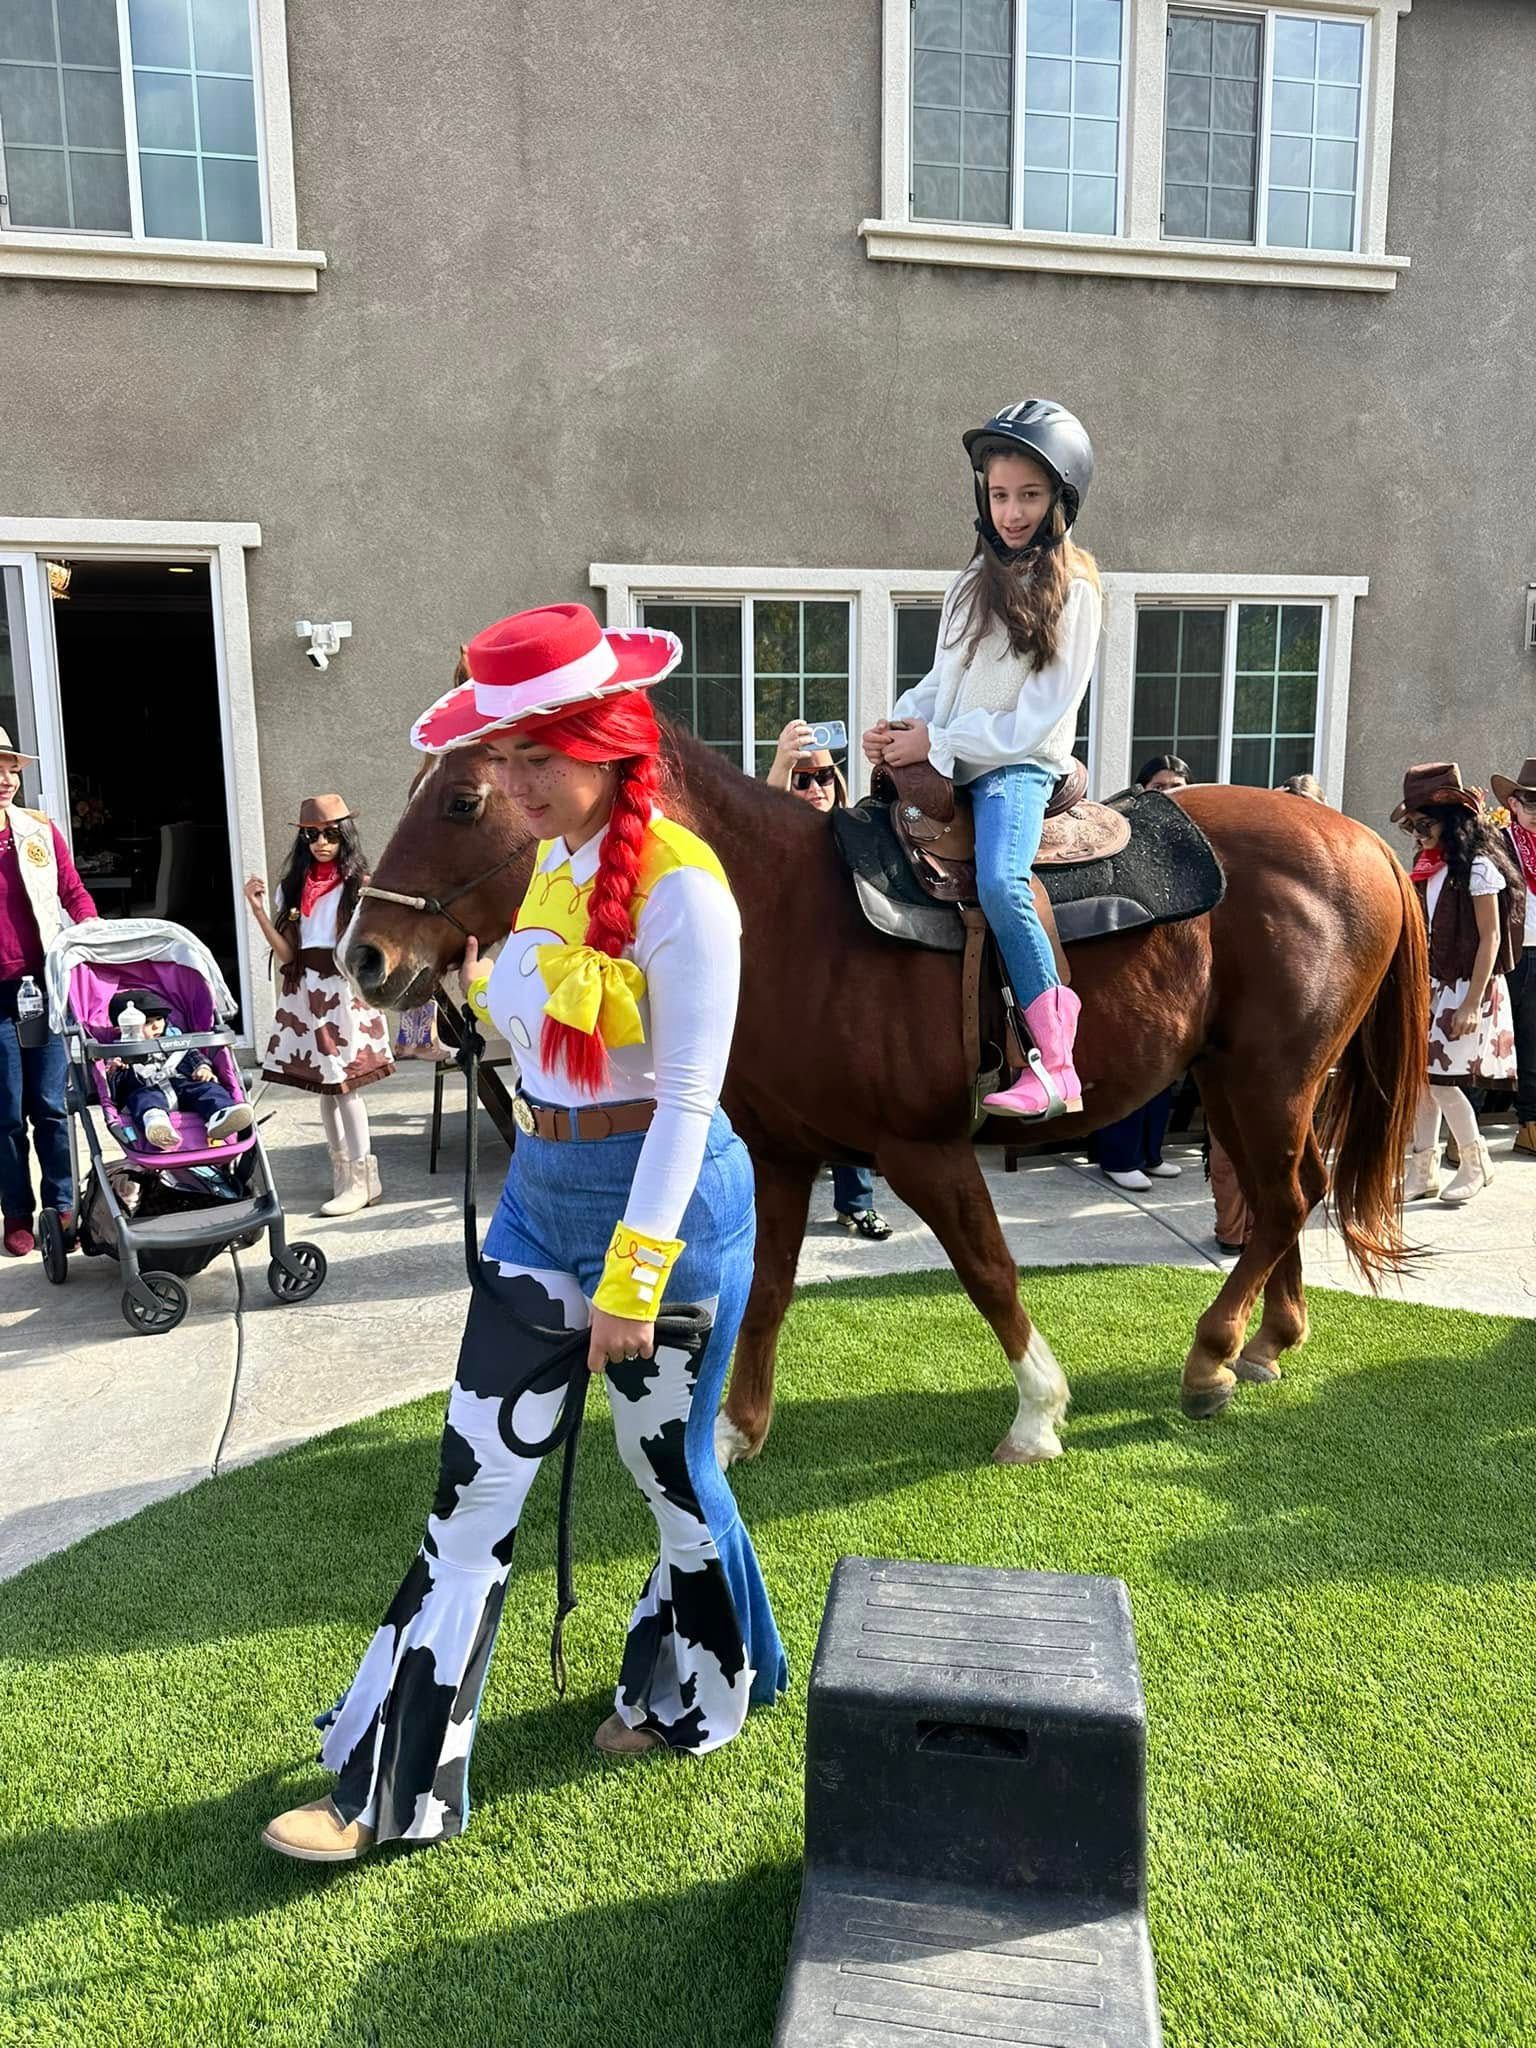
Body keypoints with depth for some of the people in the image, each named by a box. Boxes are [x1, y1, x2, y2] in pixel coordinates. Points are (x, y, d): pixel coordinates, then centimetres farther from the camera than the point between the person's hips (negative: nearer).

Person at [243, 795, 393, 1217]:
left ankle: (360, 1179, -1)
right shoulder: (293, 886, 13)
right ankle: (342, 1172, 20)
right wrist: (258, 910, -3)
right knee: (322, 1085, 8)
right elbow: (286, 953, 6)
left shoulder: (359, 884, 0)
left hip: (343, 990, -5)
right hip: (304, 991, 5)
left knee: (343, 1084, -9)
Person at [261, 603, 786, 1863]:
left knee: (670, 1470, 13)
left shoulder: (678, 882, -18)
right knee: (475, 1480, 9)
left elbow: (688, 1097, -21)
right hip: (540, 1194, 8)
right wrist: (476, 983, 6)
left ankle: (699, 1693, 42)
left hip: (668, 1197, -7)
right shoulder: (552, 864, 6)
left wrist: (632, 1279, -22)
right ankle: (400, 1781, 23)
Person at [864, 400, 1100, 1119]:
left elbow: (1036, 719, -13)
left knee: (999, 882, -32)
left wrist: (936, 743, -15)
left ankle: (1054, 1068, -28)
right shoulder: (976, 580, 13)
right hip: (942, 761, 8)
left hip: (1020, 765, -8)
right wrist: (899, 721, -1)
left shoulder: (1073, 592, -6)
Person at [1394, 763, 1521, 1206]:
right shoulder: (1430, 867, 9)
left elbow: (1490, 939, -14)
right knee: (1421, 1076, 5)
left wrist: (1472, 1003, -18)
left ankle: (1475, 1161, 15)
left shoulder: (1477, 867, -13)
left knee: (1441, 1078, -6)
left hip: (1465, 987, -7)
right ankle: (1423, 1170, 12)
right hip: (1431, 986, 7)